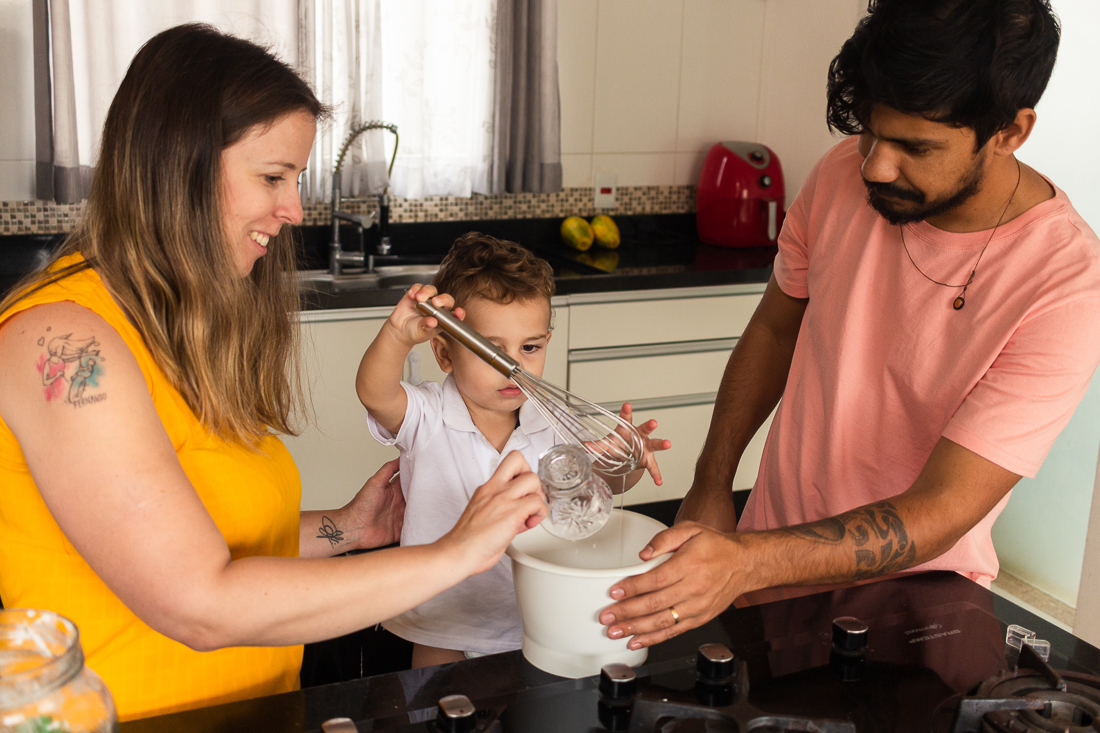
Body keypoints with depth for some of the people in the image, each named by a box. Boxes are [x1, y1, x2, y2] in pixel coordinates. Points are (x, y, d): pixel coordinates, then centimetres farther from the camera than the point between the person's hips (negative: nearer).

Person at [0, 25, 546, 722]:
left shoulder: (180, 326, 10)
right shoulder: (62, 343, -18)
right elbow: (201, 606, -23)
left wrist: (341, 529, 3)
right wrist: (453, 555, -19)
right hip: (140, 717, -7)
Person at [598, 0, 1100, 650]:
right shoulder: (844, 175, -13)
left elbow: (941, 511, -29)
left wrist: (745, 563, -42)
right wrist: (711, 486, -2)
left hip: (910, 591, -3)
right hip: (774, 548, 4)